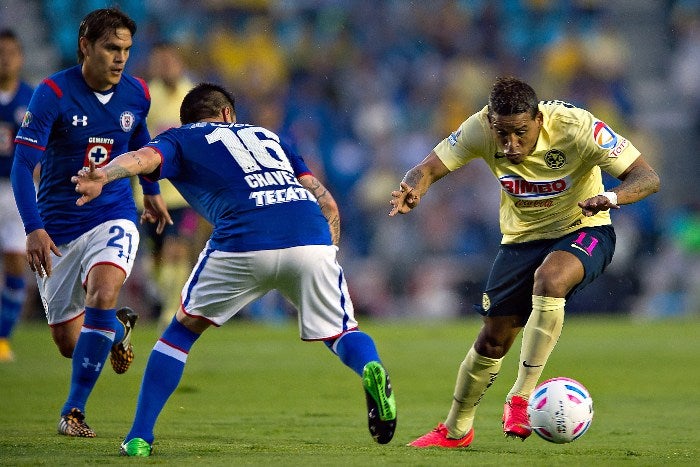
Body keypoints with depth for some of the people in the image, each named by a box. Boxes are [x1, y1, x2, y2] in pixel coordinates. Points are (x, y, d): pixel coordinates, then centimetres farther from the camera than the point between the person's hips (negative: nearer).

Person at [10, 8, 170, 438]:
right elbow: (22, 164, -20)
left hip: (113, 217, 1)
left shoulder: (137, 94, -2)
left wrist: (152, 191, 32)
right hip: (58, 227, -1)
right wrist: (34, 229, -31)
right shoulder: (54, 93, -16)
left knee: (102, 293, -30)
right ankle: (117, 328, 43)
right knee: (68, 342, 5)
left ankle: (74, 411, -21)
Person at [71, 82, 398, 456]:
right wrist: (329, 251, 31)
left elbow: (145, 157, -1)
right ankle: (371, 370, -14)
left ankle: (139, 436, 13)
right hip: (312, 240, 2)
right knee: (341, 332, 20)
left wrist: (102, 175, -18)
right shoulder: (266, 136, 34)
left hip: (244, 243, -2)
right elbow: (327, 202, 24)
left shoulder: (180, 139, 24)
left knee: (183, 329, 18)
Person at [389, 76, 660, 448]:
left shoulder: (576, 128, -28)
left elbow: (647, 177, -27)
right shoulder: (480, 130, -20)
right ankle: (456, 430, 28)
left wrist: (611, 197, -50)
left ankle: (521, 398, -27)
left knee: (549, 278, -36)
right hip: (521, 237, 3)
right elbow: (428, 169, -14)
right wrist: (413, 190, -39)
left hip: (582, 231, -3)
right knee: (493, 339, 3)